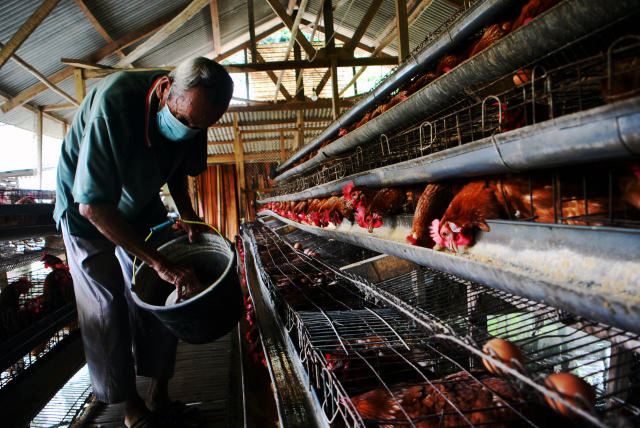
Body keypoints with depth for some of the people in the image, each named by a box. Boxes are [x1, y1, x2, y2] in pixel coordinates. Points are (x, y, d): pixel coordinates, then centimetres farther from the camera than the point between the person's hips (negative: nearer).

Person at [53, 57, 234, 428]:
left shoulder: (192, 116, -16)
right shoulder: (114, 101, -37)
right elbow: (93, 205, -37)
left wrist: (188, 214, -14)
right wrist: (162, 263, -37)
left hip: (141, 206, 5)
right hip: (86, 209, -4)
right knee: (106, 309, -4)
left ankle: (160, 391, 17)